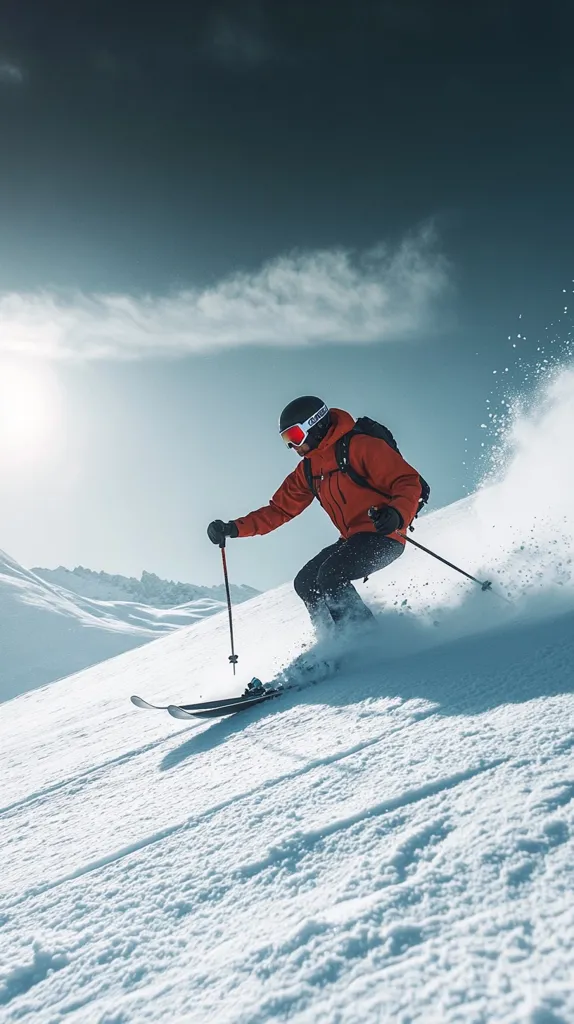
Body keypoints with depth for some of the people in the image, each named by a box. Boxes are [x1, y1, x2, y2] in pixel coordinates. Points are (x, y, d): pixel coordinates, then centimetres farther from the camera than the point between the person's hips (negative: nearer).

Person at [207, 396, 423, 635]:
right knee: (305, 583, 5)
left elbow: (408, 481, -17)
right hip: (352, 540, 9)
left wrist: (397, 514, -37)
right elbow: (280, 509, 14)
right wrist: (234, 528, 4)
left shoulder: (359, 446, -13)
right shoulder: (307, 471, 11)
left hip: (383, 536, -9)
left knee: (330, 575, -25)